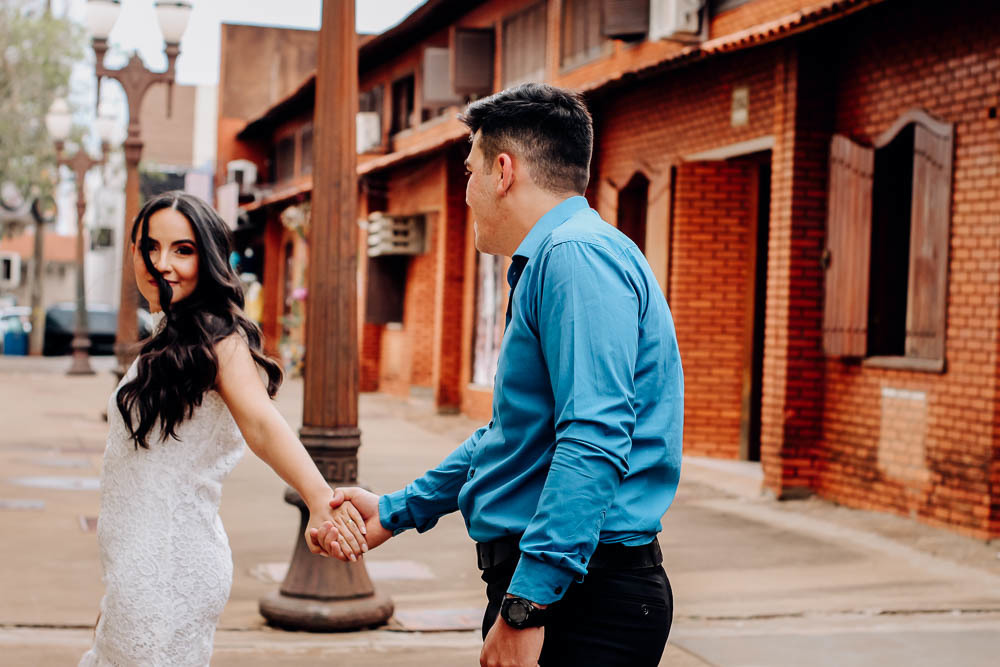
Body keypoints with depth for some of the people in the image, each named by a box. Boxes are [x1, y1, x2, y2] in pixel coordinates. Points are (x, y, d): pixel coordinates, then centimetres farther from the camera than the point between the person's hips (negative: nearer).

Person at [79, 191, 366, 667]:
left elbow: (259, 420, -33)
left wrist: (318, 497, -51)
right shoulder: (167, 341, 14)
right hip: (140, 569, 9)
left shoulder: (216, 337, -14)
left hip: (167, 571, -9)